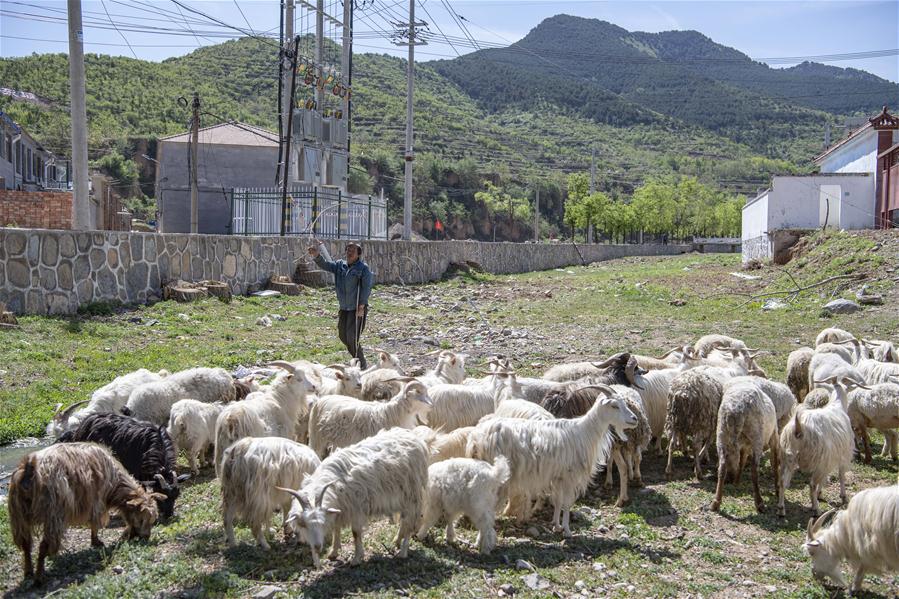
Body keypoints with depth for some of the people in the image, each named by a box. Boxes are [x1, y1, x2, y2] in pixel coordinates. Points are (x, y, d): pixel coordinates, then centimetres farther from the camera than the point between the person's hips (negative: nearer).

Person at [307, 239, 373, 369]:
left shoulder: (363, 268, -10)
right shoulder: (339, 265, 8)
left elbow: (366, 288, -14)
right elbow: (325, 264, -4)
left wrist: (361, 306, -19)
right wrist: (316, 255, -24)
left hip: (358, 309, -7)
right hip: (344, 308, 7)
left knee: (352, 338, -10)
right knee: (343, 336, 15)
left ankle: (362, 366, 6)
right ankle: (359, 360, 34)